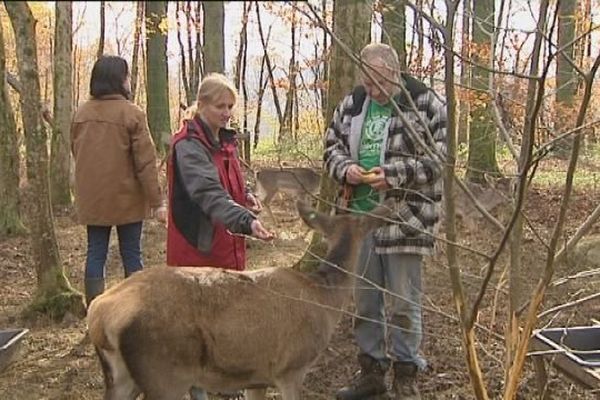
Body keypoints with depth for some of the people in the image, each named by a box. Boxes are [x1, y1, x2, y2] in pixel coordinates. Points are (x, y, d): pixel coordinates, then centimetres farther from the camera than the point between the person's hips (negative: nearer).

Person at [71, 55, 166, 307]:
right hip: (126, 197, -4)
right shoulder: (131, 113, -13)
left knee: (96, 253, 9)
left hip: (92, 199, 4)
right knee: (131, 255, 6)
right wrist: (157, 201, -9)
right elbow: (145, 161, -14)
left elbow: (76, 153, 14)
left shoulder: (81, 114, 3)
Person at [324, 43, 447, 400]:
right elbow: (332, 146, 14)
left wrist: (394, 174, -21)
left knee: (404, 303, 5)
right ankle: (371, 370, 29)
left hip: (405, 219, -5)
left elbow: (440, 156, -12)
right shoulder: (352, 104, 7)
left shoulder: (425, 103, -8)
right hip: (359, 216, 5)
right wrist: (345, 168, -8)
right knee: (365, 300, 14)